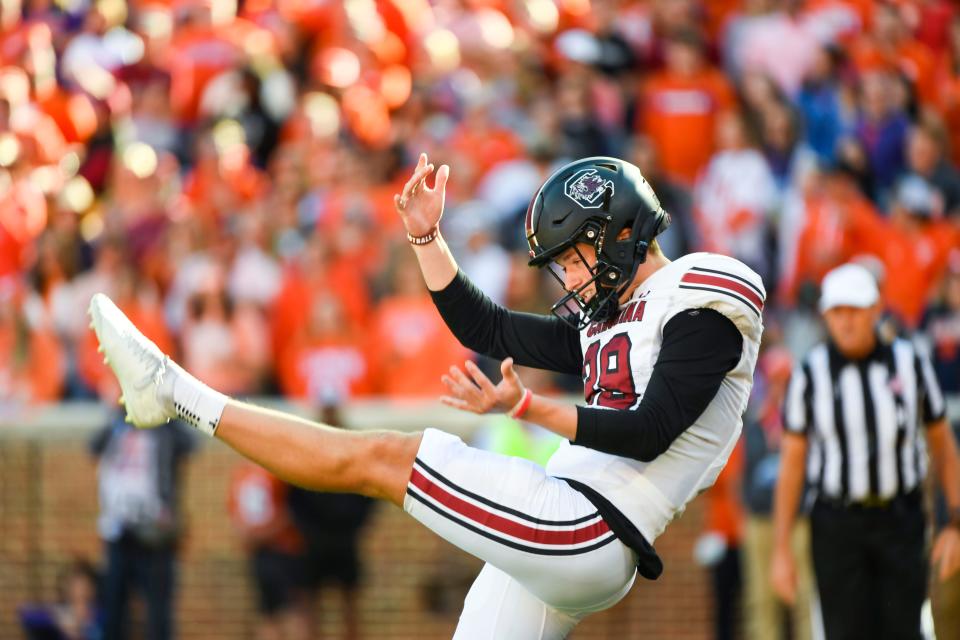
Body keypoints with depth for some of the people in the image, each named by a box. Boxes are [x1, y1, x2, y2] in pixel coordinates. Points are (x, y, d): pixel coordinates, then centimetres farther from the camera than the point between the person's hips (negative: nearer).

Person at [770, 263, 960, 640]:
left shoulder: (910, 364, -2)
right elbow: (791, 465, -1)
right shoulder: (810, 375, -5)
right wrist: (781, 550, -4)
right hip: (837, 523, -1)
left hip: (900, 523, 1)